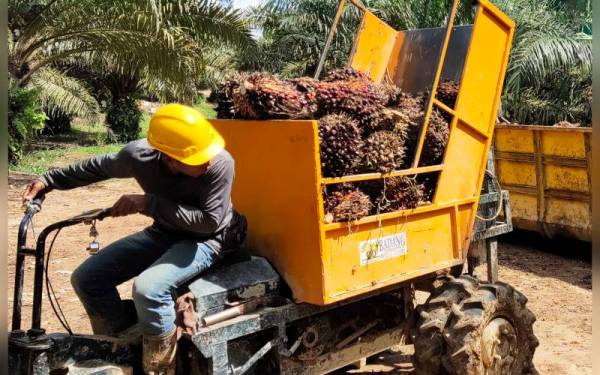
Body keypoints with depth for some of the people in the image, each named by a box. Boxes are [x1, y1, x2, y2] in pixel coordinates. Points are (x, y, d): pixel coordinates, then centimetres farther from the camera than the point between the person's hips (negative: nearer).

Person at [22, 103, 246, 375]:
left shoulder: (220, 164, -32)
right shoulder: (138, 155, -20)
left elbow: (210, 221, -29)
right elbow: (100, 167, 2)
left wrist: (148, 204, -32)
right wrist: (48, 180, 6)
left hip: (206, 239, -5)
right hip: (163, 233, 6)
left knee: (148, 288, -33)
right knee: (86, 278, -1)